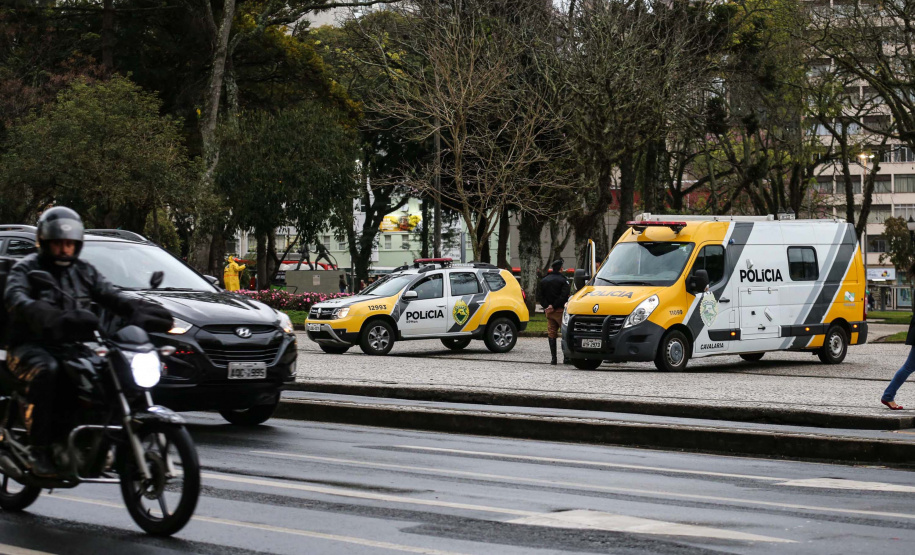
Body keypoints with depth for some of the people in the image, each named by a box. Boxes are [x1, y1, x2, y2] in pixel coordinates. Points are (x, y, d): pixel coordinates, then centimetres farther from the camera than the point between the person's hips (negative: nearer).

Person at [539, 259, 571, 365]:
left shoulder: (543, 281, 13)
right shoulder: (563, 280, -7)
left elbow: (541, 297, 9)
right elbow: (563, 296, -16)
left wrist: (546, 307, -2)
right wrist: (554, 306, -13)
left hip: (549, 312, 5)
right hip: (560, 311, -5)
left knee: (551, 334, 8)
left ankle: (553, 358, 4)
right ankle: (566, 357, -4)